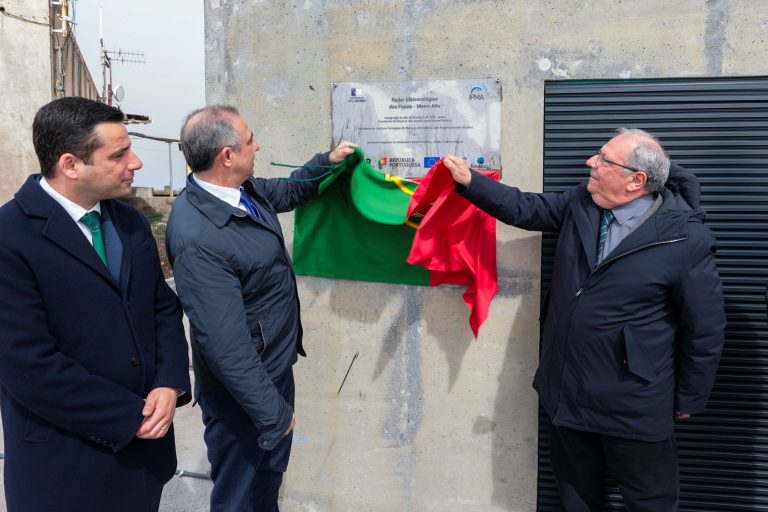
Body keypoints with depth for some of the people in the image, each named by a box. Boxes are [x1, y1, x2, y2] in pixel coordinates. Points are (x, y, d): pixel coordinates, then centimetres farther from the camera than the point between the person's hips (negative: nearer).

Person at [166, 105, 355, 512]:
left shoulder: (244, 189, -4)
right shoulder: (198, 238, -32)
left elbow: (287, 192, 22)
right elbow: (225, 343, -31)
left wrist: (327, 162, 15)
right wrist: (272, 411, -24)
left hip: (276, 366, 9)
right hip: (243, 387, -9)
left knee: (271, 470, 29)